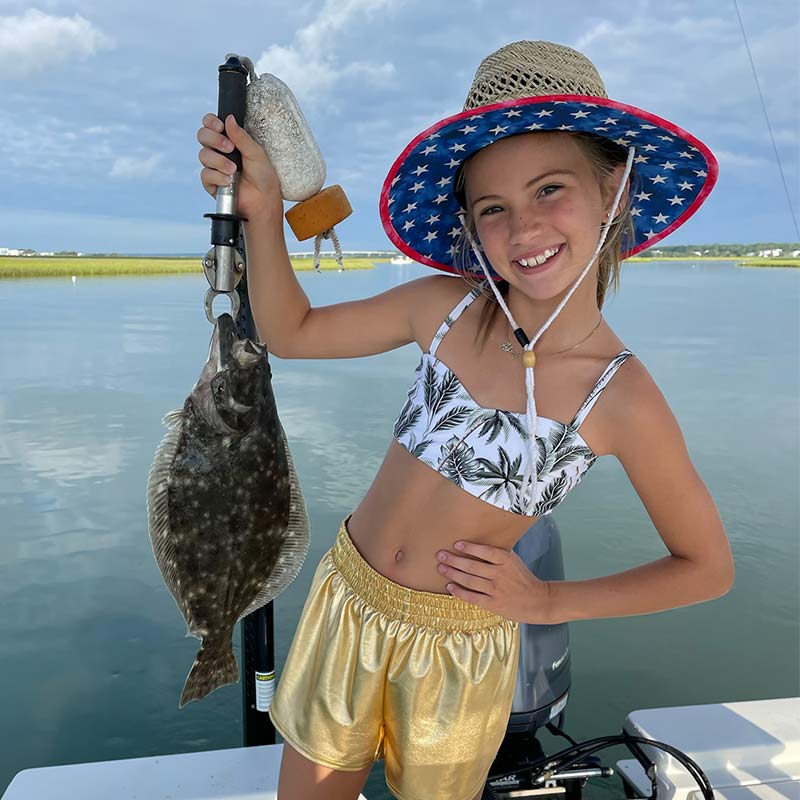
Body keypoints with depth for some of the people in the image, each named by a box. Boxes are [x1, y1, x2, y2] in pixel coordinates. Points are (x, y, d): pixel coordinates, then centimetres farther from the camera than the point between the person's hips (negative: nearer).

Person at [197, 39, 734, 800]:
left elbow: (708, 567, -6)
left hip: (456, 648, -2)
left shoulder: (622, 400, -18)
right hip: (346, 597, 3)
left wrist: (549, 602, -13)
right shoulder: (446, 307, -12)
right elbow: (290, 332, -2)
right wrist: (262, 208, -17)